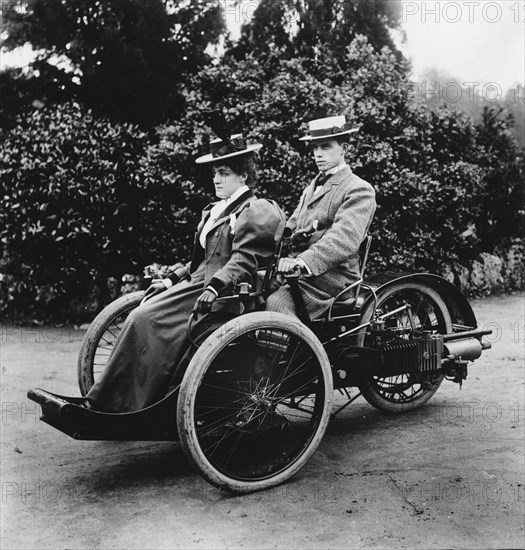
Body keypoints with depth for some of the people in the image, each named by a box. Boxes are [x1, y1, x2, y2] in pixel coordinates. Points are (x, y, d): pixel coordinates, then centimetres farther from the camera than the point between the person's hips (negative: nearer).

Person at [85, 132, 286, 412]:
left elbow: (243, 260, -16)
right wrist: (173, 279, 16)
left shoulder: (257, 211, -4)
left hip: (224, 294, -9)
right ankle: (99, 405, -11)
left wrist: (215, 287, -28)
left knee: (146, 319, -22)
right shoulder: (215, 210, 24)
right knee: (139, 318, -11)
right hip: (197, 283, 9)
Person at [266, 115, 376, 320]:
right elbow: (290, 228, 17)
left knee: (276, 304, -29)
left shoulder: (359, 190, -4)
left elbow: (345, 237, -21)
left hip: (330, 277, -8)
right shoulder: (311, 188, 25)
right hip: (302, 273, 8)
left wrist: (304, 261, -36)